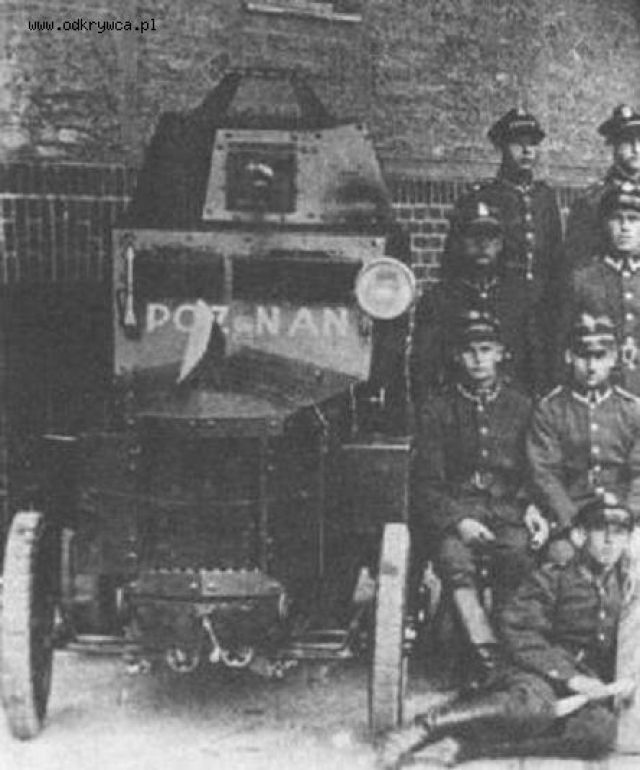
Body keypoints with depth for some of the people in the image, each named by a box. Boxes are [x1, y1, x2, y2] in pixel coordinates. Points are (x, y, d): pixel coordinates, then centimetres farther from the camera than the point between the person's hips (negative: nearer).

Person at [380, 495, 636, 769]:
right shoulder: (551, 578, 4)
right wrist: (568, 675, -15)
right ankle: (425, 726, -30)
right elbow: (519, 634, -5)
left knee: (602, 729, -35)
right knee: (534, 706, -42)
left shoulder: (628, 589, 15)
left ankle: (468, 745, -34)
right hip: (538, 674, -3)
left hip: (590, 685, 3)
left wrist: (628, 679, 0)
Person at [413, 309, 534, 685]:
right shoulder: (437, 410, 11)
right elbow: (427, 483, 6)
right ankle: (486, 653, -40)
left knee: (520, 553, -33)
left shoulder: (522, 406, 15)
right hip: (455, 511, 0)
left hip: (509, 509, 1)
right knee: (455, 558, -34)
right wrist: (458, 521, -11)